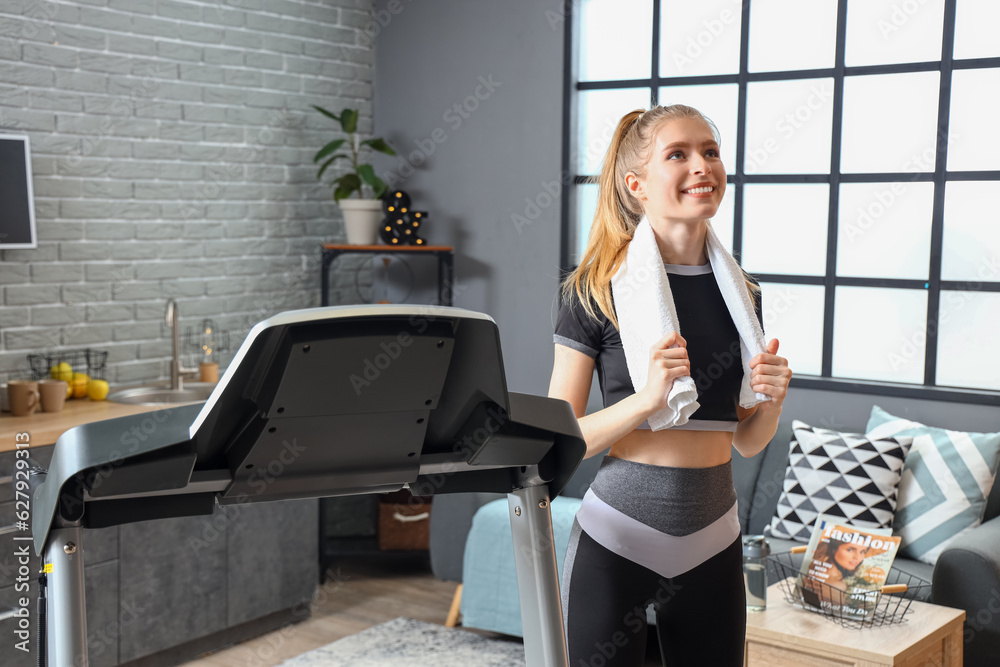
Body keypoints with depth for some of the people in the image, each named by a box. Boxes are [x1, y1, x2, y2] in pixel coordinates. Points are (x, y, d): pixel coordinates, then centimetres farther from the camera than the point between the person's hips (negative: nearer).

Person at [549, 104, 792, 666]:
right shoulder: (596, 291, -9)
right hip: (616, 538, -4)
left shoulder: (742, 293, 5)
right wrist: (647, 398, -23)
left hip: (713, 544, 4)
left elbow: (746, 441, 13)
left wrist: (773, 400, -7)